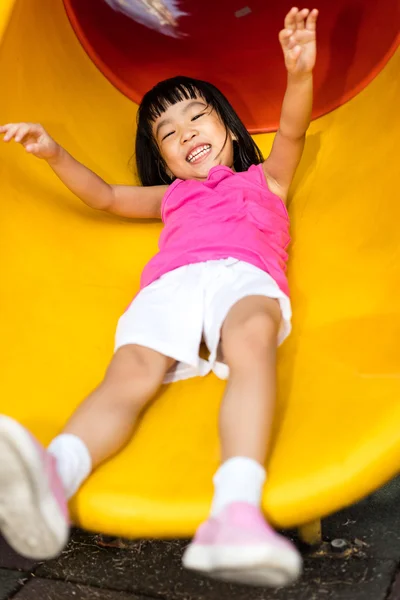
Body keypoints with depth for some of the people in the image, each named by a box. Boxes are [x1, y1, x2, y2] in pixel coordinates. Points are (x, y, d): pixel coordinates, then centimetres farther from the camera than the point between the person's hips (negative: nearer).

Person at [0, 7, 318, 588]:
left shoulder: (265, 179, 35)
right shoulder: (172, 196, 43)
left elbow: (292, 131, 18)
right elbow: (105, 196, 40)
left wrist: (299, 74, -2)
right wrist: (56, 155, 24)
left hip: (245, 276, -2)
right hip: (171, 284, 2)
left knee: (251, 336, -40)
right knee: (130, 371, -31)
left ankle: (237, 508, -62)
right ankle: (54, 476, -60)